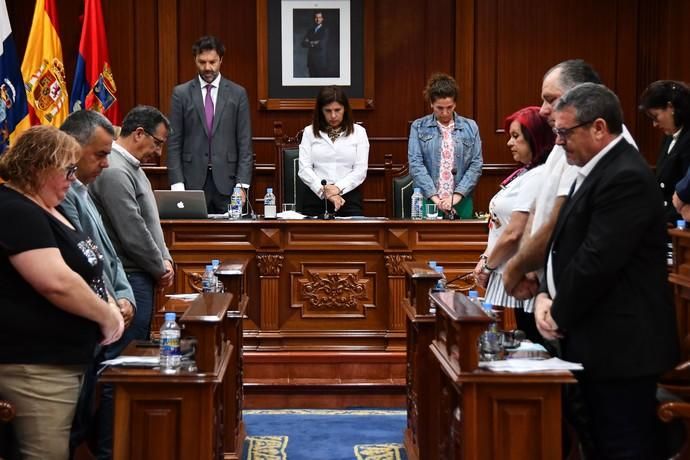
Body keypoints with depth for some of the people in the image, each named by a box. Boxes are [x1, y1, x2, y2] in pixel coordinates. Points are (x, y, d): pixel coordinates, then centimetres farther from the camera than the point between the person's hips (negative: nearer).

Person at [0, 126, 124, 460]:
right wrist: (107, 315, -14)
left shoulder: (42, 209, 16)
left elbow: (75, 271, 24)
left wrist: (109, 307, 6)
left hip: (61, 359, 11)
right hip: (35, 365, -11)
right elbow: (56, 283, -26)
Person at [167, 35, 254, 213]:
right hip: (193, 181, 0)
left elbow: (245, 143, 4)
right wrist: (177, 185, -5)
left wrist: (242, 185, -4)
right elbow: (174, 143, 3)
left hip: (226, 181, 0)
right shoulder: (181, 93, 5)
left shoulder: (238, 93, 6)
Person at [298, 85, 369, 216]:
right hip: (316, 196, 1)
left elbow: (361, 170, 2)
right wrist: (325, 191, -12)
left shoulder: (358, 132, 9)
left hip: (348, 196, -1)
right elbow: (304, 169, 2)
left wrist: (338, 188, -12)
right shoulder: (310, 132, 11)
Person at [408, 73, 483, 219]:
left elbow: (476, 164, 2)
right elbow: (415, 164, -5)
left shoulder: (470, 127, 6)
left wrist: (457, 195, -10)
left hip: (461, 202, 1)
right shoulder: (418, 127, 3)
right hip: (427, 201, -1)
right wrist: (434, 197, -15)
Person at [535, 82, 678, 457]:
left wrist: (560, 315, -10)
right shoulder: (595, 171, 15)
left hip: (620, 344, -10)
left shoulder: (625, 177, -19)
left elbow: (597, 261, -23)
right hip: (600, 342, 10)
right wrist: (545, 295, 1)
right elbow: (564, 243, 17)